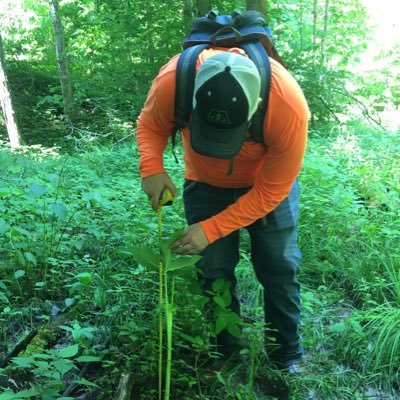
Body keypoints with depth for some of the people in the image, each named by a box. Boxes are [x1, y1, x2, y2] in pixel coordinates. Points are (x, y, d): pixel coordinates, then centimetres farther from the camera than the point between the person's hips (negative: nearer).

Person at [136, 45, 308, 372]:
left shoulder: (290, 108, -38)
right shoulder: (173, 80, -35)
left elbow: (270, 192, -26)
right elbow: (150, 126, -12)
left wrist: (210, 229, -30)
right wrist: (151, 167, -34)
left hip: (268, 183, -1)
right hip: (206, 184, 2)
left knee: (280, 269, 1)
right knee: (214, 272, 2)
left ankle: (287, 357, 24)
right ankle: (225, 356, 23)